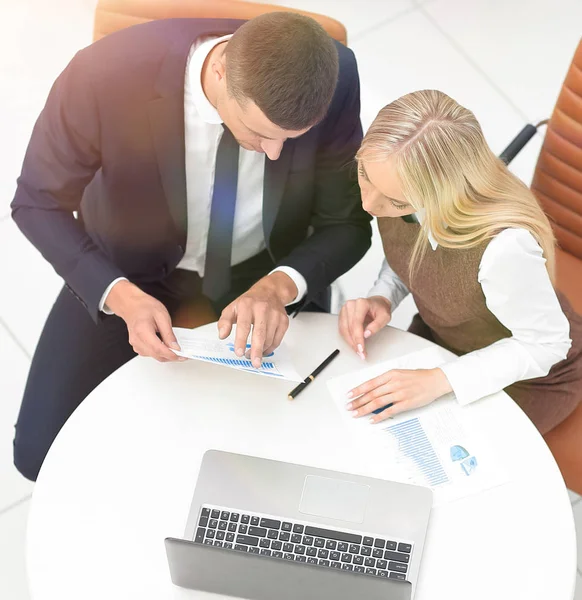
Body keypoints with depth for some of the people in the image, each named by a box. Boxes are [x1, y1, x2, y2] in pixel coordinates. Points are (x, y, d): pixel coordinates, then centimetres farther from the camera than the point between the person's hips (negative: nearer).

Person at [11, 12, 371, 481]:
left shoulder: (332, 78, -27)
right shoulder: (104, 76, -32)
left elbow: (347, 224, -12)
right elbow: (39, 203, -14)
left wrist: (280, 286, -33)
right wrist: (120, 296, -30)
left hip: (268, 279, 1)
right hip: (135, 278, 0)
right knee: (42, 455, -11)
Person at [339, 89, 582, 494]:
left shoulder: (503, 246, -44)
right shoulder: (394, 180, -26)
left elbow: (546, 343, -26)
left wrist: (439, 381, -32)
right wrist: (382, 298, -22)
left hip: (527, 374, -5)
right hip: (438, 333, 6)